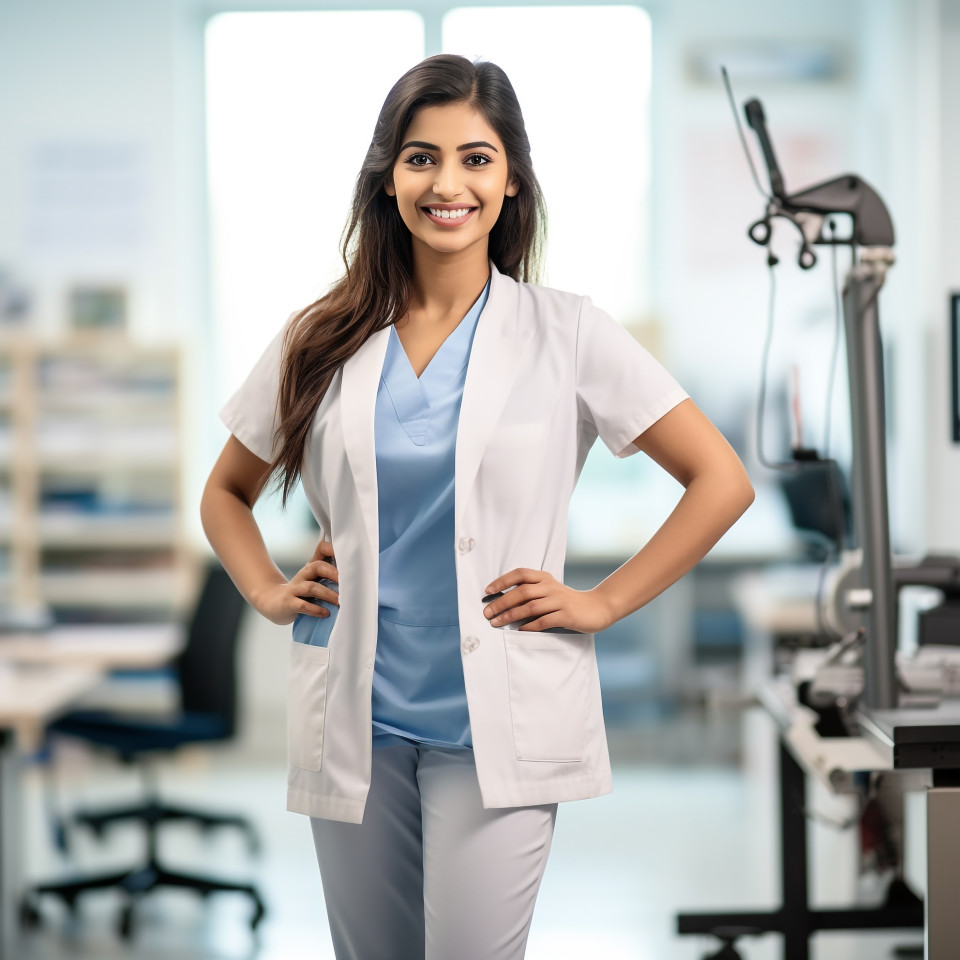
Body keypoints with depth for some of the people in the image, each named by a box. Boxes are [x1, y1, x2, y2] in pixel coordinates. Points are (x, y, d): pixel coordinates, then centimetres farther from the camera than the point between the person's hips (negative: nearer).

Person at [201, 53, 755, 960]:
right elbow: (225, 491, 21)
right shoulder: (322, 342, 6)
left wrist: (603, 602, -5)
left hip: (498, 723, -3)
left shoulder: (565, 332, -2)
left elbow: (722, 481, -2)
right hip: (355, 720, 3)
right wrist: (267, 591, 5)